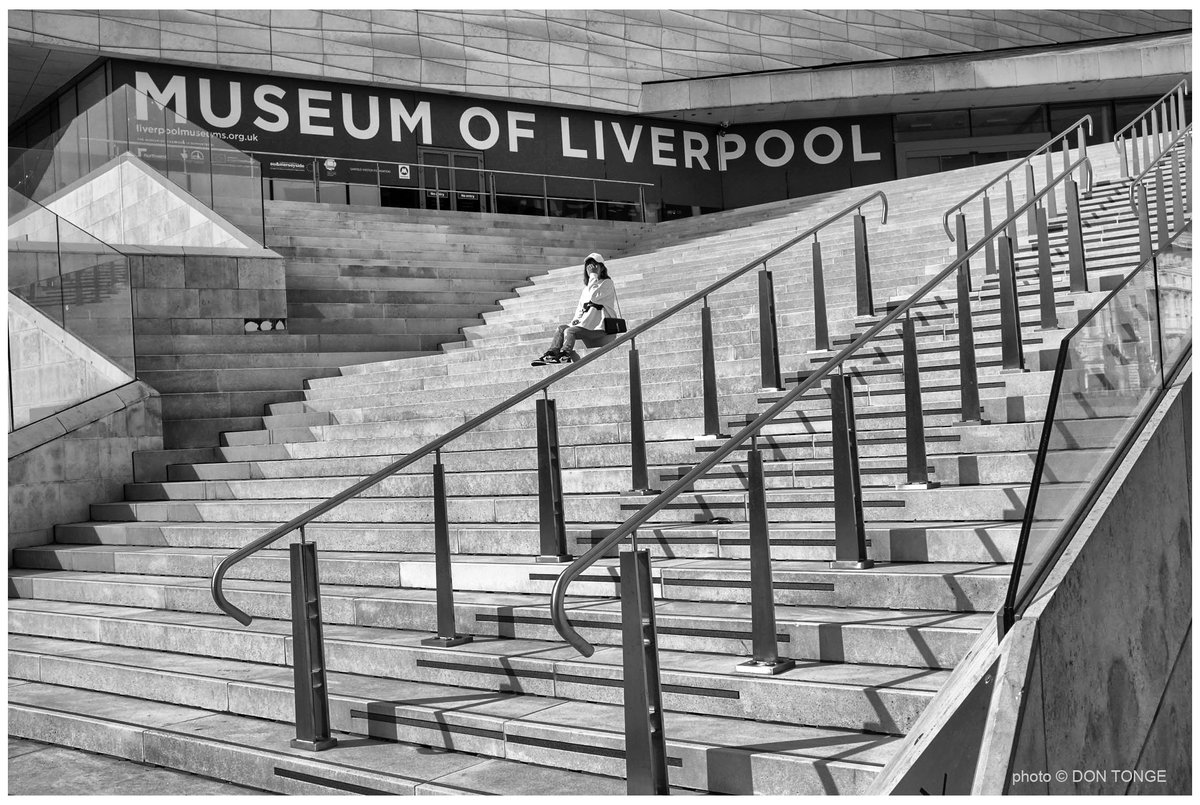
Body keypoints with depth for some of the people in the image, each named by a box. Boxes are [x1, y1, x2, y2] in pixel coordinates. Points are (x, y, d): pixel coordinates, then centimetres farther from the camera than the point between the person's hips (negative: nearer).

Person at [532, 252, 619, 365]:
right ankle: (552, 354, -23)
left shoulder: (607, 283, -1)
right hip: (586, 324, 8)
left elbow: (593, 297, -18)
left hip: (600, 328, -8)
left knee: (570, 331, -25)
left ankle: (565, 355, -35)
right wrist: (577, 318, 3)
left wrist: (593, 276, -10)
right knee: (561, 328, -9)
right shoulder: (588, 286, 24)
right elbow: (580, 307, 24)